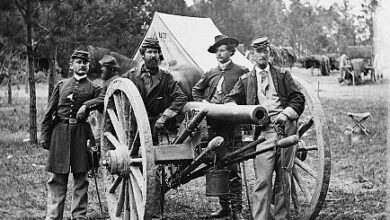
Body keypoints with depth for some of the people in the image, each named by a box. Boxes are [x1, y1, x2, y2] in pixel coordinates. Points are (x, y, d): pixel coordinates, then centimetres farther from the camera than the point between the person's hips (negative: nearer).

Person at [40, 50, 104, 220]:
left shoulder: (93, 88, 11)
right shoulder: (61, 85, 13)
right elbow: (49, 113, 11)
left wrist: (86, 105, -24)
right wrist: (44, 137, 4)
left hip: (81, 134, 0)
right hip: (60, 133, 1)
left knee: (81, 177, 3)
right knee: (57, 177, 1)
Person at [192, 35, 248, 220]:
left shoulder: (241, 72, -1)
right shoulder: (211, 74, 14)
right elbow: (196, 90, 27)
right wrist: (202, 101, 10)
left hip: (231, 125, -5)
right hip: (213, 125, 6)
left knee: (232, 168, -7)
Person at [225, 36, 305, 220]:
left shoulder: (282, 75, 16)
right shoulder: (246, 80, 16)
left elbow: (298, 98, 9)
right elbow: (230, 99, 13)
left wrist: (286, 114, -8)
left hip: (285, 128, 1)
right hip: (264, 132, -1)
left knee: (284, 178, 5)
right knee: (263, 180, -10)